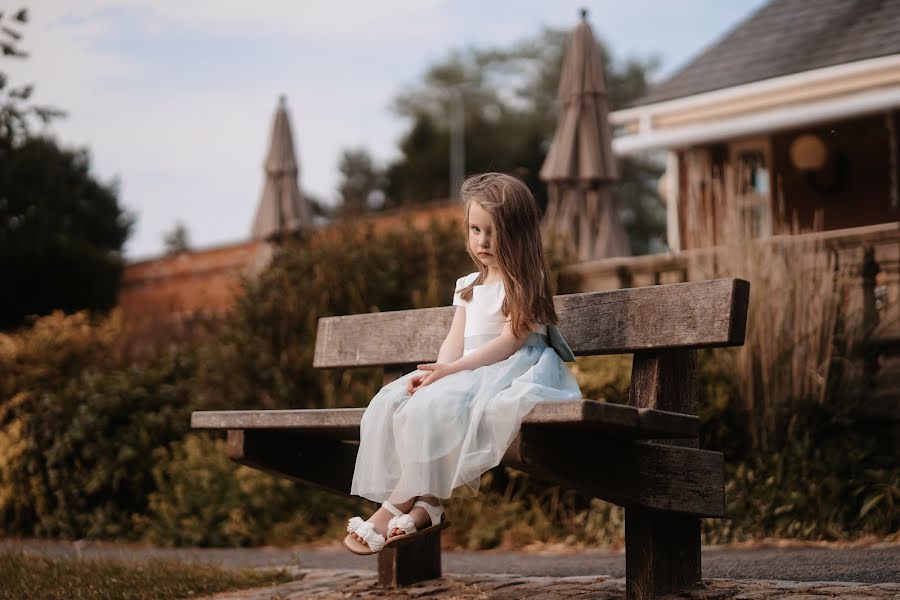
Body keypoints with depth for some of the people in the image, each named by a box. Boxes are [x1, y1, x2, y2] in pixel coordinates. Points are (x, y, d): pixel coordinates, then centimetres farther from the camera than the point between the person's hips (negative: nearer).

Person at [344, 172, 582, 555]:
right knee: (392, 402, -16)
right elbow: (455, 341, 11)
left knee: (433, 407, -31)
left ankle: (395, 507, -21)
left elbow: (509, 341, -14)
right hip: (466, 375, 8)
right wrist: (436, 372, -12)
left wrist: (451, 370, -22)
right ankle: (426, 505, -26)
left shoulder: (524, 283, -3)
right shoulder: (468, 286, 20)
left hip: (507, 373, -8)